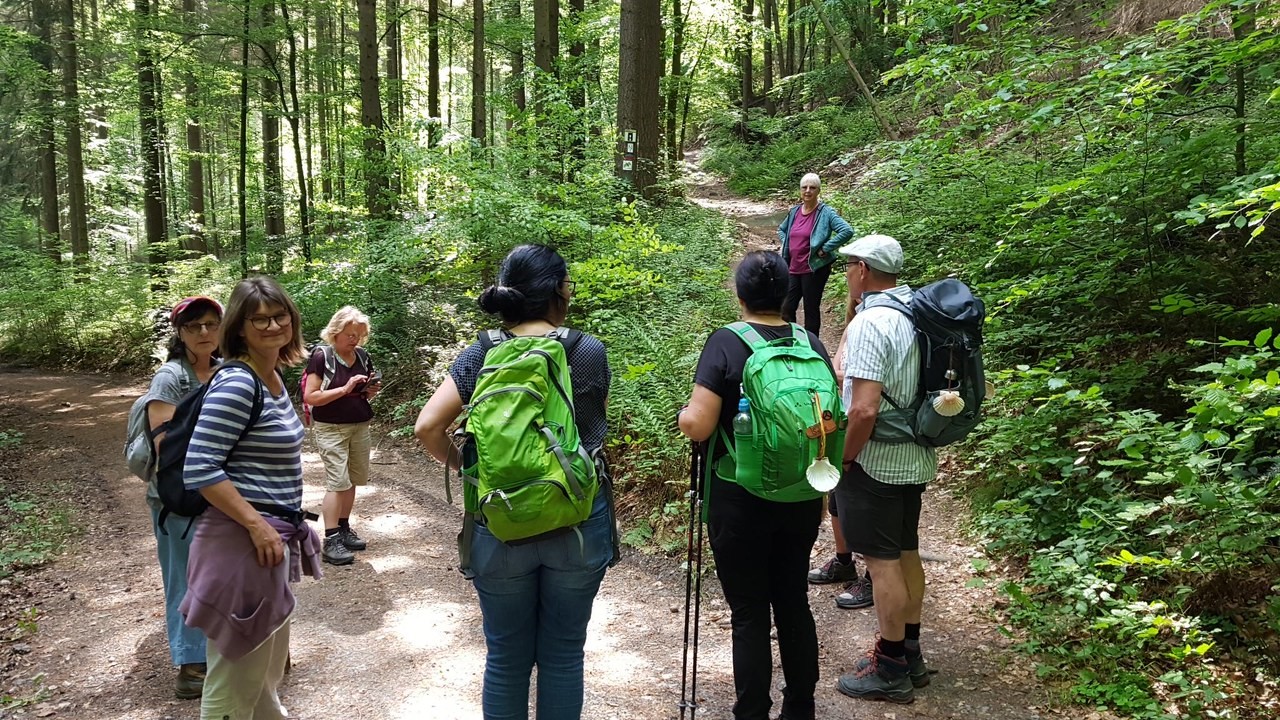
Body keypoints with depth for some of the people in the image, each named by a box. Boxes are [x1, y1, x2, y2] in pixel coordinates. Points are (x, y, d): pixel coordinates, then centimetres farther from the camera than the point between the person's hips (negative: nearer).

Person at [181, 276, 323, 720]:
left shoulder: (273, 378, 9)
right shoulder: (235, 384, -18)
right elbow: (199, 470, -23)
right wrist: (257, 526, -22)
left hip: (274, 534, 9)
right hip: (243, 539, -9)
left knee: (268, 664, 26)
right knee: (235, 675, 5)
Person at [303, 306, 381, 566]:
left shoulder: (362, 356, 8)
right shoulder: (321, 356, -11)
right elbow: (310, 396, -15)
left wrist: (371, 390, -3)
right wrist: (345, 389, -22)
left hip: (360, 427, 6)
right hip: (331, 429, -6)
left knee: (353, 480, 11)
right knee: (337, 481, -11)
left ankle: (344, 529, 25)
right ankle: (330, 541, -8)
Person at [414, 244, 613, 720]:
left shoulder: (479, 356, -3)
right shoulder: (589, 352, -7)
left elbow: (427, 427, -7)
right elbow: (597, 424, 6)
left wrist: (463, 467, 7)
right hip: (577, 523, -1)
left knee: (506, 657, 16)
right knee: (563, 654, 14)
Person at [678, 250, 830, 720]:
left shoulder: (726, 344, -13)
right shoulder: (812, 344, 2)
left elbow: (698, 426, -20)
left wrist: (684, 414, 3)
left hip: (740, 502, -5)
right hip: (801, 499, 5)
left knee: (749, 613, 5)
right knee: (793, 601, 17)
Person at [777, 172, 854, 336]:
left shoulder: (826, 212, -11)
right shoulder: (794, 211, 7)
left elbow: (847, 231, -23)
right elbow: (781, 229, 27)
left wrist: (824, 249, -20)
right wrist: (785, 245, 9)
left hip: (814, 269, -6)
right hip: (793, 269, 6)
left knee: (811, 310, 5)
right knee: (786, 309, 8)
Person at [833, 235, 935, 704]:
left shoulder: (870, 323, -22)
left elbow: (864, 409, -28)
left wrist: (842, 459, -14)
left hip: (875, 463, -9)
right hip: (914, 458, 9)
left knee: (883, 562, 2)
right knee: (906, 553, 17)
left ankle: (891, 669, 14)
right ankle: (909, 653, 31)